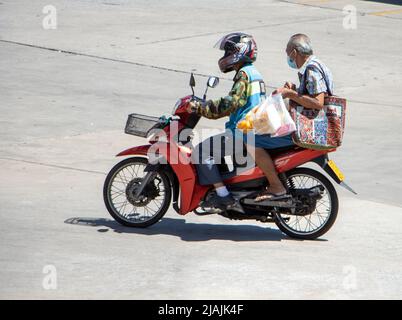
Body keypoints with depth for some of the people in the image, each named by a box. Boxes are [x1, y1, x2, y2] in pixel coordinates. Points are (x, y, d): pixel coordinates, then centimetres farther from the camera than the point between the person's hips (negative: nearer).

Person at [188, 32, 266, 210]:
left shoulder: (244, 74, -13)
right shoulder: (254, 73, 19)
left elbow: (229, 105, -23)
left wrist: (199, 108, -19)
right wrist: (203, 105, 24)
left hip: (243, 133, -11)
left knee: (201, 151, -12)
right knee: (210, 146, 26)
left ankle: (224, 197, -18)